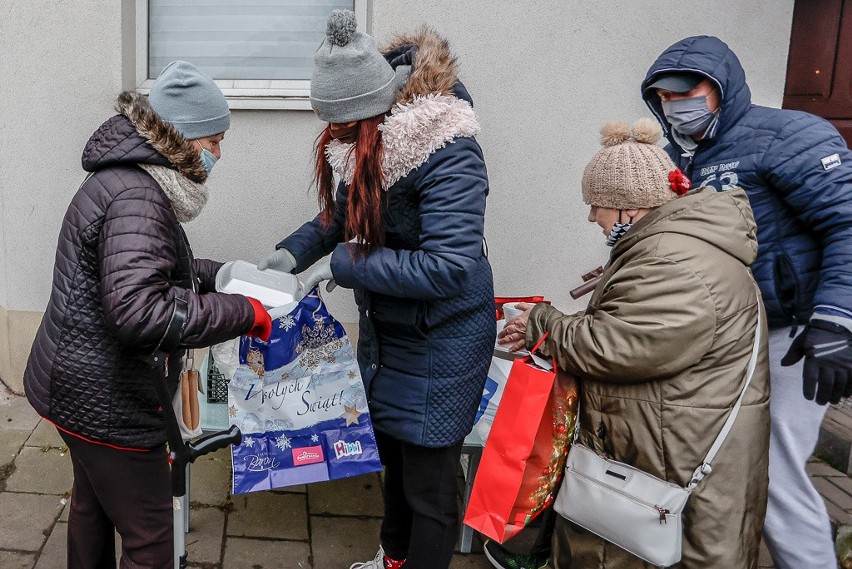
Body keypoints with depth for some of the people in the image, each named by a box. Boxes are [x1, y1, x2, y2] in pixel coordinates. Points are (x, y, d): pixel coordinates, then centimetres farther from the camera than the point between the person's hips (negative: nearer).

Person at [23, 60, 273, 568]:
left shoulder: (126, 178, 8)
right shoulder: (135, 196, -25)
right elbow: (138, 311, -37)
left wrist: (224, 274, 6)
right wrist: (243, 313, -29)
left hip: (82, 388, 11)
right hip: (108, 405, -11)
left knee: (92, 503, 29)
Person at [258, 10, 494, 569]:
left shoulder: (448, 155, -29)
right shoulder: (368, 140, -4)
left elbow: (447, 267, -33)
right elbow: (343, 214, 10)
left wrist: (345, 264, -28)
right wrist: (295, 251, -7)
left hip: (440, 342, -8)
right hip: (384, 330, 8)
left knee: (428, 483, 6)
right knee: (393, 455, 26)